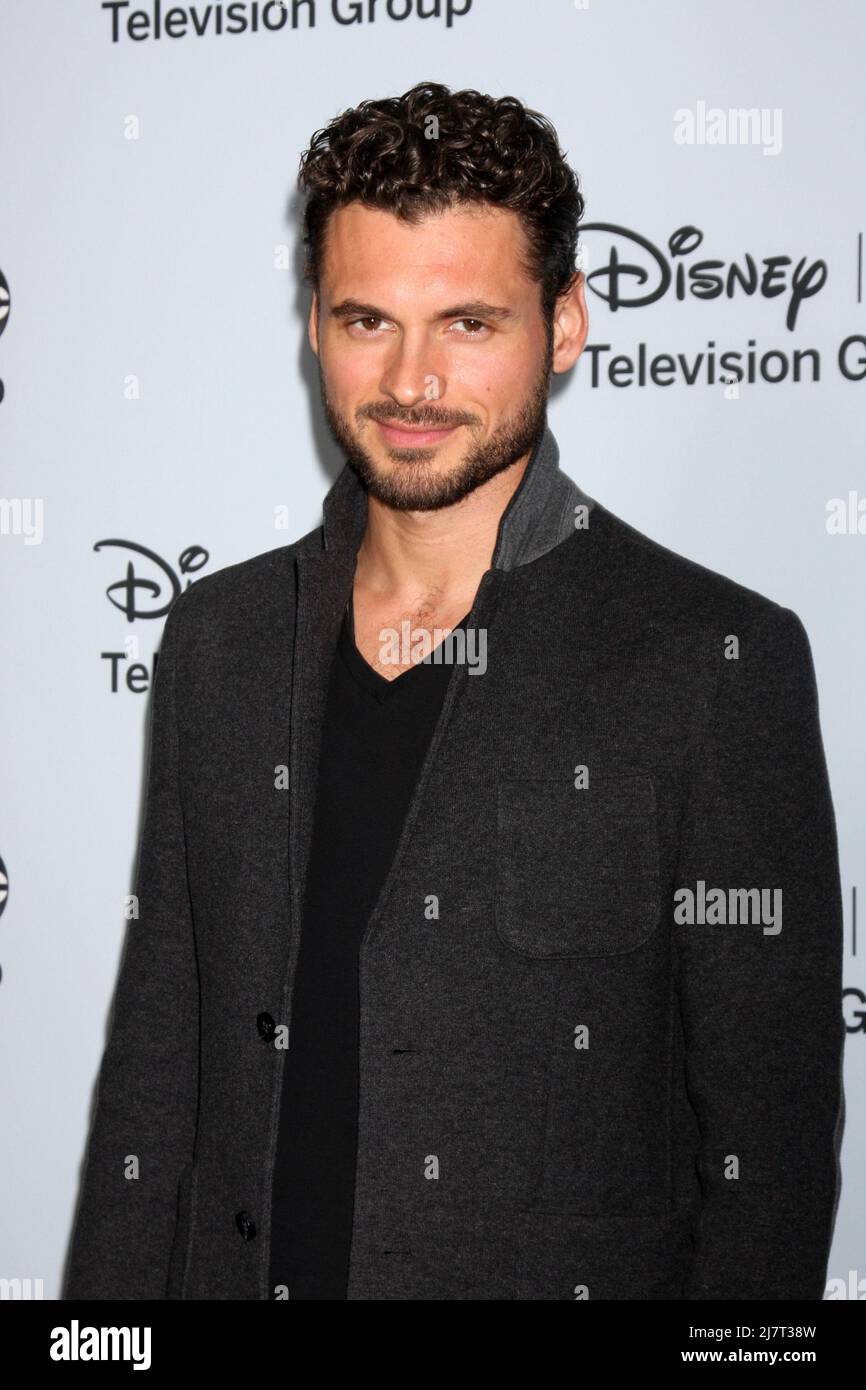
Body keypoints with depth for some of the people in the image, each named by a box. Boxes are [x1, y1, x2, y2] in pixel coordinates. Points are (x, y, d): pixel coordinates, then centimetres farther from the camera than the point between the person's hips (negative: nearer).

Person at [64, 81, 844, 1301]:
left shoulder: (715, 663, -12)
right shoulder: (219, 639, 3)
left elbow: (768, 1152, -11)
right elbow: (156, 1073, 6)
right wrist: (103, 1330, 2)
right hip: (240, 1268, 4)